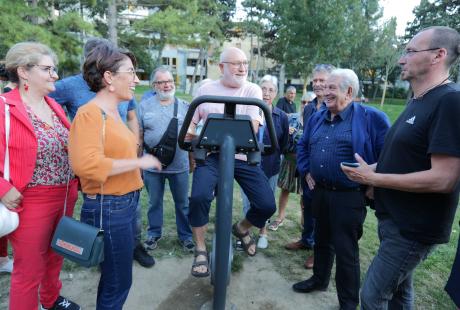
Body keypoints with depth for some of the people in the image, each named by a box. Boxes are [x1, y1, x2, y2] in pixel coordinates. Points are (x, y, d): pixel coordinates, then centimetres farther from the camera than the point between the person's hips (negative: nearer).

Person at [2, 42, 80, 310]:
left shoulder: (55, 106, 7)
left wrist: (76, 181, 6)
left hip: (66, 197, 7)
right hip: (31, 202, -7)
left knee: (55, 257, 25)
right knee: (29, 270, 9)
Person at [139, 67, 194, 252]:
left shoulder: (184, 106, 3)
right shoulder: (144, 106, 1)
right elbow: (139, 137, 3)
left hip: (180, 166, 0)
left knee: (182, 203, 12)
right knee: (154, 202, 15)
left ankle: (185, 235, 30)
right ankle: (154, 233, 35)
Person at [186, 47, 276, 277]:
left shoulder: (253, 90, 4)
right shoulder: (205, 90, 9)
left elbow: (253, 126, -9)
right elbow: (191, 122, 14)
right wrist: (189, 136, -7)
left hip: (243, 156, 1)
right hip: (211, 154, 0)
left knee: (267, 205, -6)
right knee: (199, 196, -25)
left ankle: (241, 229, 29)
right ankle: (200, 250, 1)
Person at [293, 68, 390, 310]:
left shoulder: (371, 117, -11)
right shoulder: (317, 118, 9)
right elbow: (302, 146, 22)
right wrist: (306, 171, 12)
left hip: (349, 197, -6)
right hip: (319, 192, 6)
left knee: (345, 250, 4)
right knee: (322, 240, 22)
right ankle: (319, 279, 43)